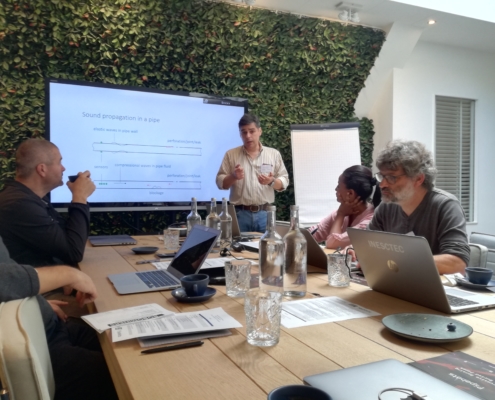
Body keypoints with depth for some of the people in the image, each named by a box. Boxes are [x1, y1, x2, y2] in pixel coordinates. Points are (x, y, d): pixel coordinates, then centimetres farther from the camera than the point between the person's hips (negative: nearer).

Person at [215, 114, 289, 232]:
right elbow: (220, 182, 4)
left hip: (265, 213, 1)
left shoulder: (274, 154, 7)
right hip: (240, 213, -1)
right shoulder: (231, 154, 5)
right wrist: (233, 176, -15)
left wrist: (271, 181, -13)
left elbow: (284, 181, 8)